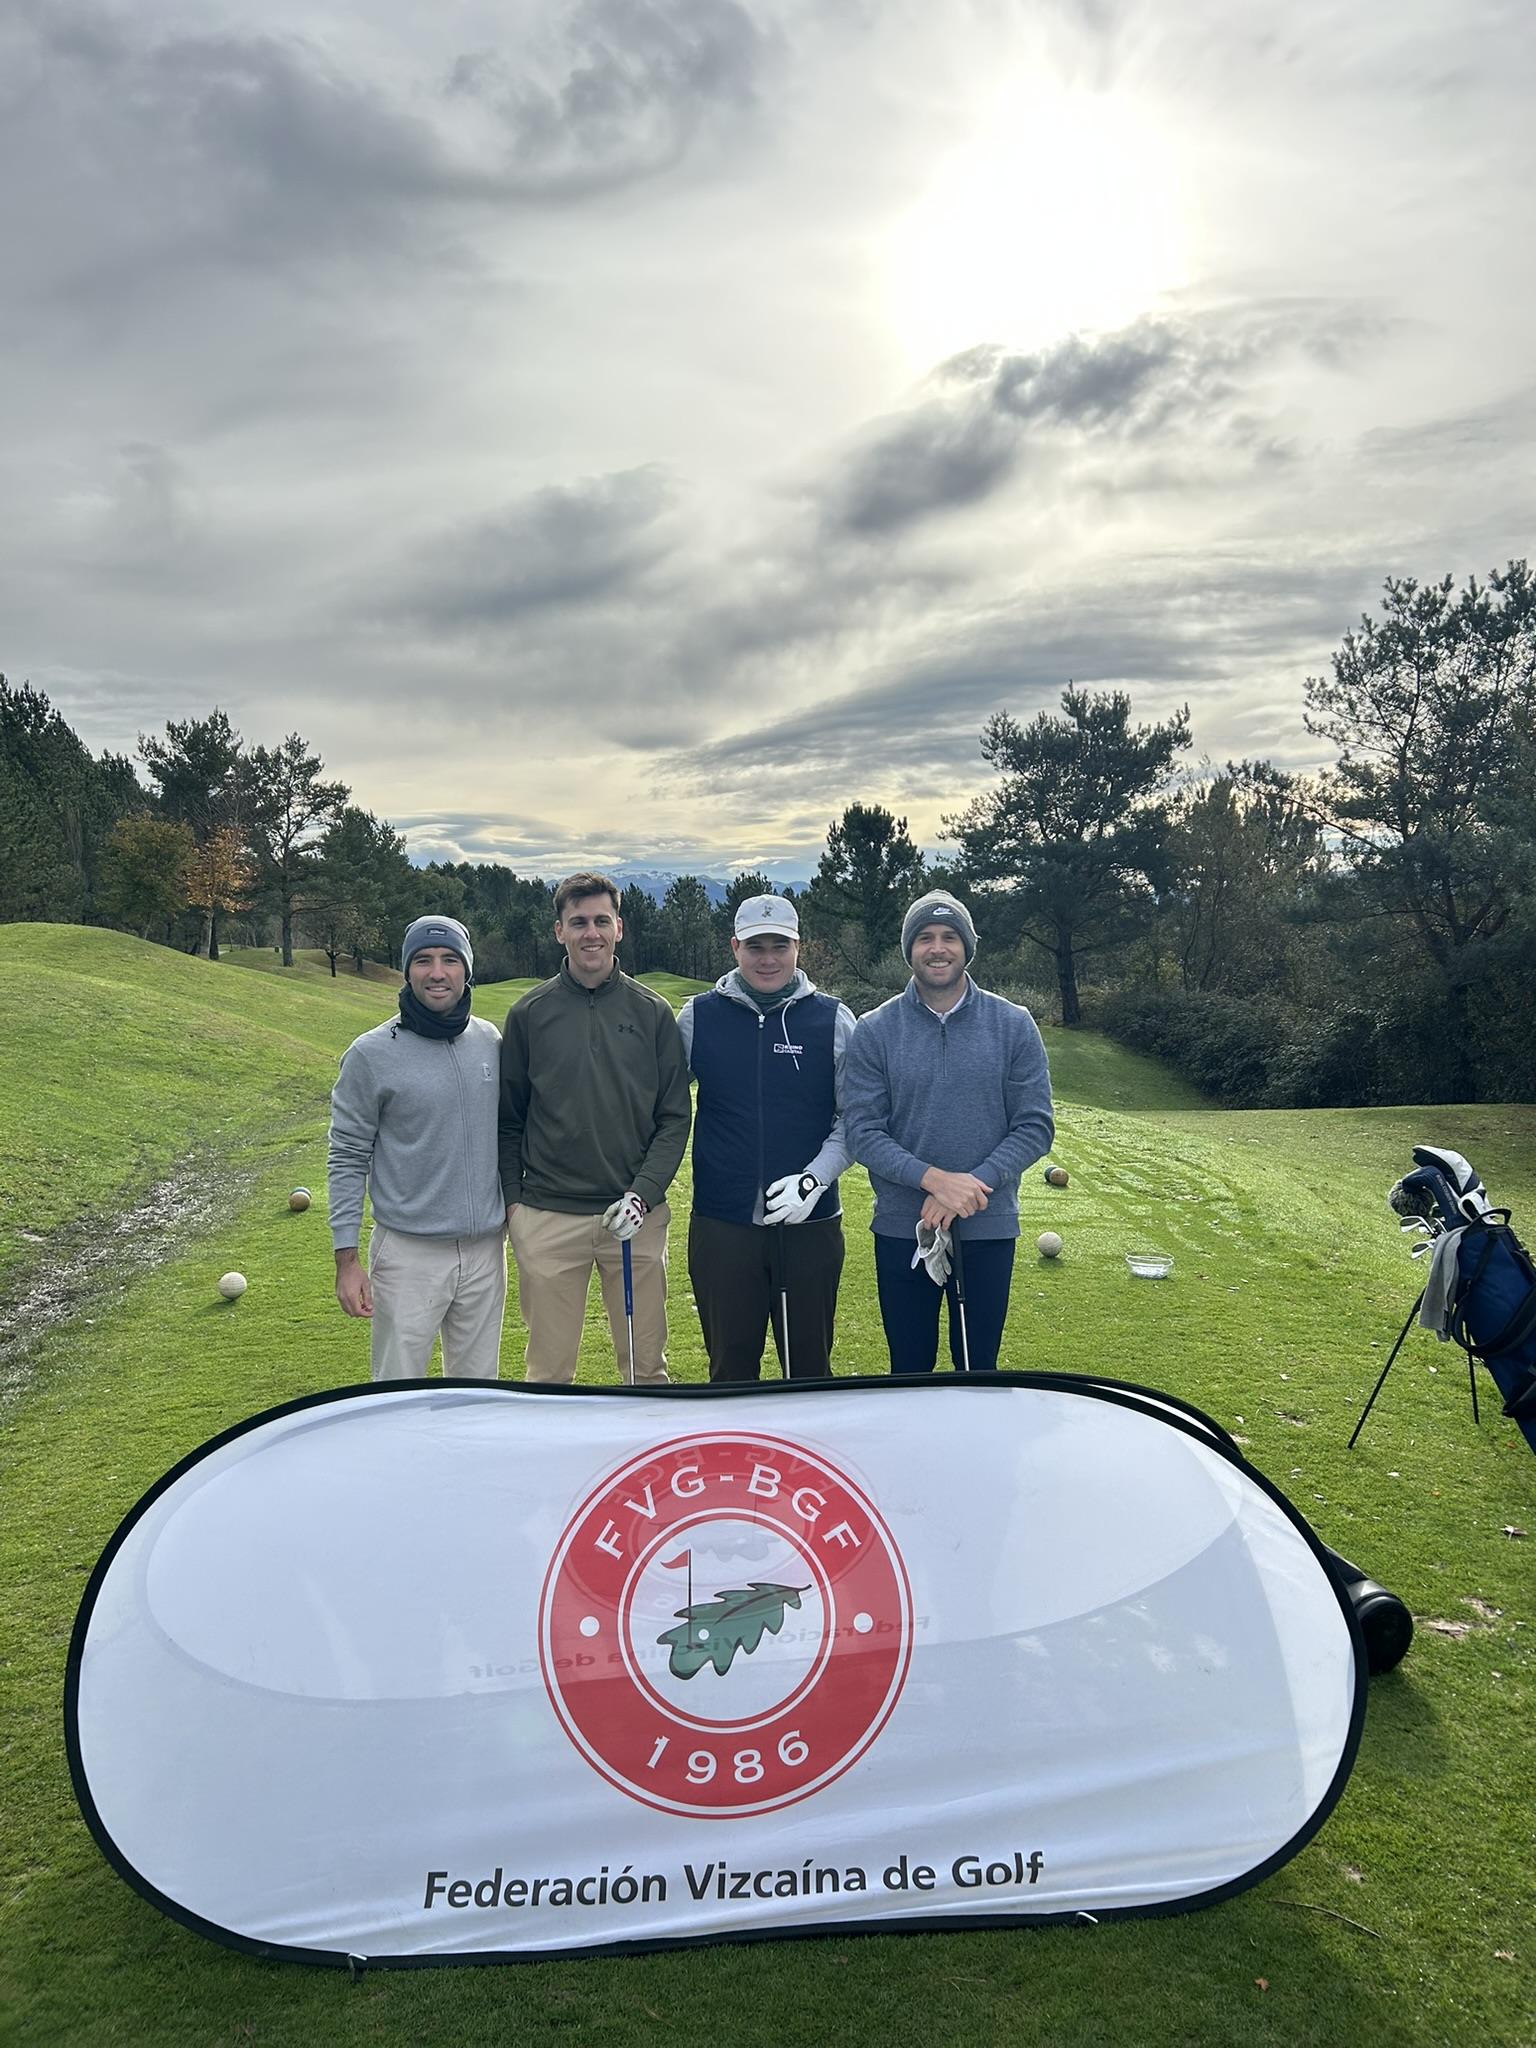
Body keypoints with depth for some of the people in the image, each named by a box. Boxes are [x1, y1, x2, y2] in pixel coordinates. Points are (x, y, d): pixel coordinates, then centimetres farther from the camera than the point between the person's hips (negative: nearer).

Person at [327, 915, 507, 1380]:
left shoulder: (491, 1041, 5)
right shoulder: (372, 1054, -8)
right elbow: (348, 1159, -6)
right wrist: (347, 1259, -8)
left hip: (485, 1250, 4)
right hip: (409, 1254, -4)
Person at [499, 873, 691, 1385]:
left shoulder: (652, 1013, 4)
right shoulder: (529, 1013, 4)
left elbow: (675, 1117, 3)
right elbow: (508, 1120, 9)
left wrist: (642, 1193, -9)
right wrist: (512, 1199, 1)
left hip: (635, 1218, 0)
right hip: (546, 1220, 0)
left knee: (646, 1366, 9)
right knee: (549, 1371, 7)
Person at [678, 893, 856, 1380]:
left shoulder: (833, 1020, 2)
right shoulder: (697, 1017, 4)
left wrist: (814, 1179, -11)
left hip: (810, 1222, 0)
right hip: (720, 1225, 1)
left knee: (810, 1367, 10)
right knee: (730, 1364, 9)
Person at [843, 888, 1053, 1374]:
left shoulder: (1013, 1025, -1)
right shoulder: (874, 1032, -2)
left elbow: (1035, 1126, -4)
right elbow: (863, 1131, -8)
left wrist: (971, 1188, -16)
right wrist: (934, 1180, -22)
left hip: (988, 1229, 0)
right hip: (901, 1230, 0)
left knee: (979, 1370, 13)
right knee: (909, 1371, 12)